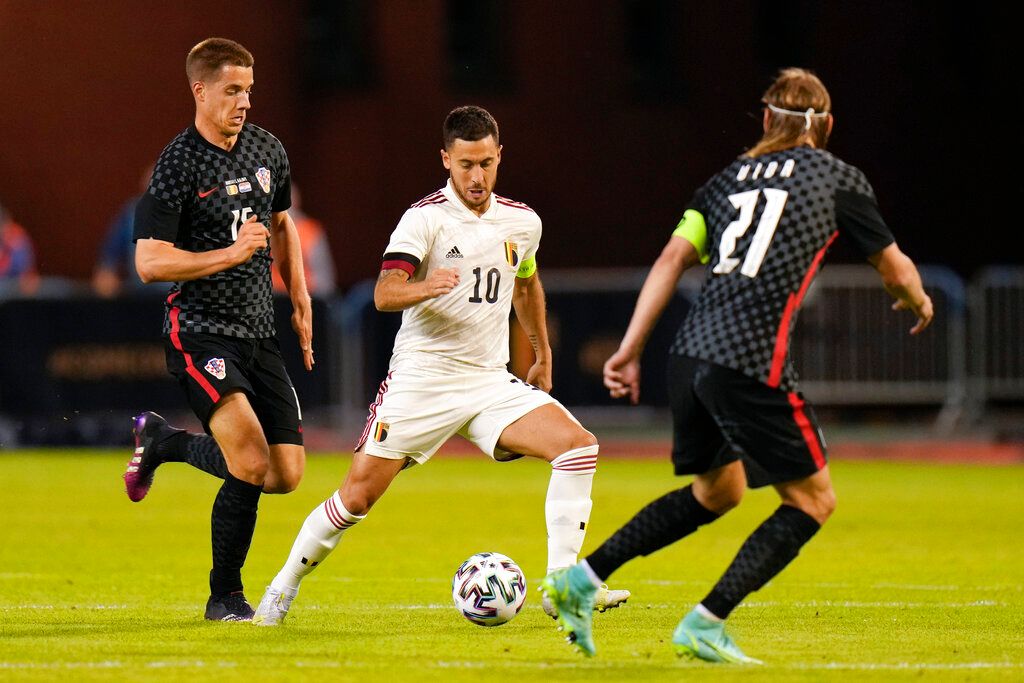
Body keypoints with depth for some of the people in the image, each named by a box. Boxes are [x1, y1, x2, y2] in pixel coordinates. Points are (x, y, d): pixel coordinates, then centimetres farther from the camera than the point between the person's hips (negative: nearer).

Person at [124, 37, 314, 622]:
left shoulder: (267, 150, 10)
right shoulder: (179, 165, -11)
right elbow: (149, 262, -15)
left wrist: (300, 300, 20)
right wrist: (230, 253, -23)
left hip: (259, 332, 7)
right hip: (200, 332, -7)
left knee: (286, 475, 1)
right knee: (251, 463, -24)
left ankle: (161, 441, 22)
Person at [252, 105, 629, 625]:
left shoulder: (522, 223, 8)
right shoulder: (426, 218, -10)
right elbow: (384, 294, -24)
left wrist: (543, 358, 34)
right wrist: (425, 286, -44)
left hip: (491, 382, 4)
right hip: (421, 379, -4)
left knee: (577, 445, -16)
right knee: (359, 494, -7)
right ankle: (283, 586, 16)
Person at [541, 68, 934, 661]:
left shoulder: (732, 177, 19)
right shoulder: (839, 179, 8)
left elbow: (673, 259, 9)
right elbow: (897, 273, 15)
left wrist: (630, 350, 10)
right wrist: (919, 302, 38)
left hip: (692, 351, 6)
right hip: (752, 362, -6)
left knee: (717, 491, 25)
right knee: (812, 500, 7)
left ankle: (583, 578, 18)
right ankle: (706, 624, -3)